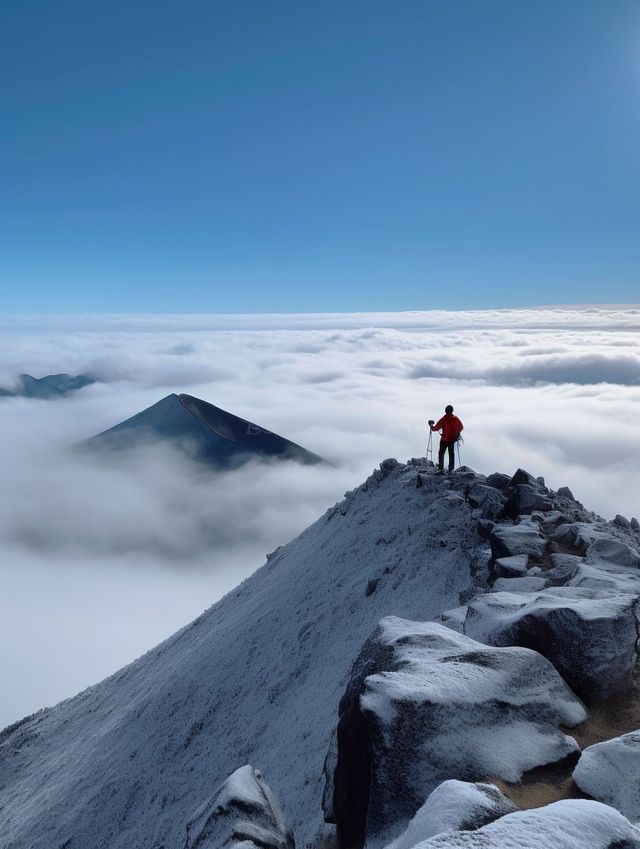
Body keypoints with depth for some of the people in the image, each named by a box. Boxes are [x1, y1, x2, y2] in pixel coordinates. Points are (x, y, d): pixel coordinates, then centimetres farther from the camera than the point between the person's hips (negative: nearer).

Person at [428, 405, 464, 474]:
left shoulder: (443, 419, -14)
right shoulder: (456, 419, -4)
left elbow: (436, 428, -12)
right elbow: (461, 427, 6)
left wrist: (431, 426, 7)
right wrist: (457, 433, 21)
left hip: (444, 440, -3)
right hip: (453, 440, 3)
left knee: (441, 454, 7)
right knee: (451, 454, 14)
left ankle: (441, 469, -2)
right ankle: (450, 470, 13)